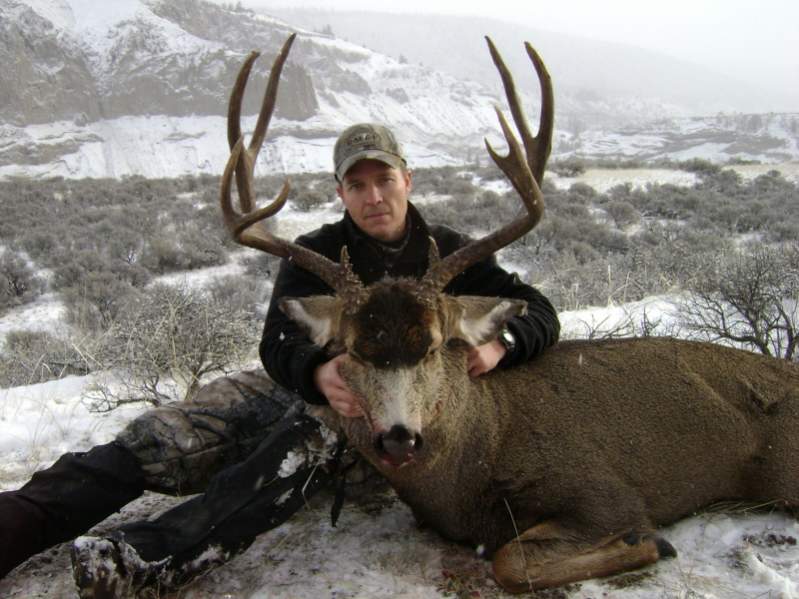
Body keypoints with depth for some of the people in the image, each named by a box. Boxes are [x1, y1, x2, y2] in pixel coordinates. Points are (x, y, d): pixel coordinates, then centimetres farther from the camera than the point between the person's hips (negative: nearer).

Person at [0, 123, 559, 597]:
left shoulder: (447, 252, 1)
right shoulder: (317, 254, -1)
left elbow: (539, 312, -3)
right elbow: (279, 342, -17)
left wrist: (499, 342, -29)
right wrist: (319, 373, -43)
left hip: (379, 412, -2)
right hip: (299, 384, 3)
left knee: (307, 447, -39)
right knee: (155, 441, -21)